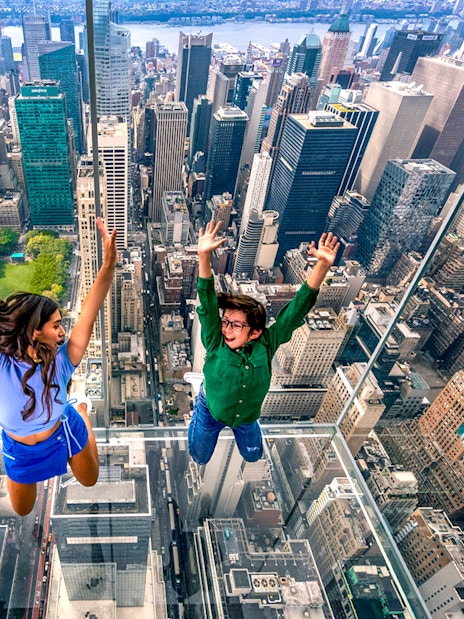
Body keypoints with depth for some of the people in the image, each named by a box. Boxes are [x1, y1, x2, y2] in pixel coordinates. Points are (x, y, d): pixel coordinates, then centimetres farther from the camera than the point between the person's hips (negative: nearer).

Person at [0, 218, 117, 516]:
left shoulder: (62, 361, -31)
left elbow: (89, 313, -40)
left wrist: (109, 264, -50)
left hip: (65, 433, 0)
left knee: (90, 480, 31)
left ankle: (83, 413, 49)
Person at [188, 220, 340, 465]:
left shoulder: (267, 344, -30)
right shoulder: (216, 343, -33)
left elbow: (298, 307, -36)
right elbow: (208, 303, -46)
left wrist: (323, 265, -45)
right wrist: (204, 256, -60)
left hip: (247, 416, 2)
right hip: (210, 413, -1)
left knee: (253, 456, 28)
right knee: (200, 458, 25)